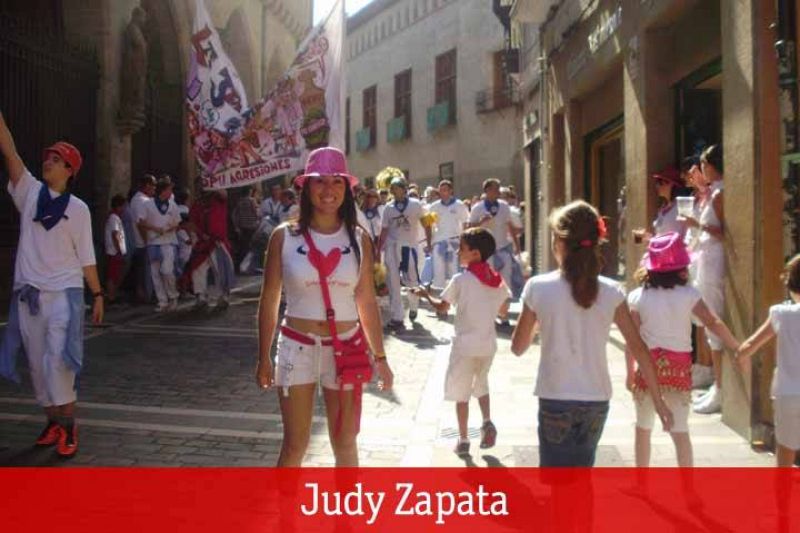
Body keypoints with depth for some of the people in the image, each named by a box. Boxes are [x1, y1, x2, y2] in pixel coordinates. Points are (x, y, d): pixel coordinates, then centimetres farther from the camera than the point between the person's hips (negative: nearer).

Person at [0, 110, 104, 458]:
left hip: (64, 293, -3)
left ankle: (68, 426, -4)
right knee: (37, 364, 9)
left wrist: (98, 294, 0)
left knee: (57, 361, -14)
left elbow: (86, 257, 3)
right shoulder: (30, 192, 6)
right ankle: (53, 421, 23)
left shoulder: (78, 209, 1)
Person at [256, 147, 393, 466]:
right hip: (297, 347, -1)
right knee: (295, 444, 5)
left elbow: (367, 302, 6)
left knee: (345, 444, 11)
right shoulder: (284, 236, -4)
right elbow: (269, 301, 2)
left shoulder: (358, 239, 1)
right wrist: (264, 357, 3)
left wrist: (380, 357, 6)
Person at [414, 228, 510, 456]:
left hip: (465, 345, -5)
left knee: (461, 393, 7)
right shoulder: (497, 279, 1)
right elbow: (503, 309, 10)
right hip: (488, 344, 5)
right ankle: (487, 422, 7)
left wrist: (426, 294, 11)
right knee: (481, 384, 26)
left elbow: (442, 308, -5)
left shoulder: (460, 280, -13)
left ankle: (463, 440, 11)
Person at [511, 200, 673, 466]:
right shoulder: (611, 292, -4)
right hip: (596, 402, 3)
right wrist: (658, 400, 6)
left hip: (556, 401, -3)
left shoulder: (538, 288, -10)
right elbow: (639, 348, -2)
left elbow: (518, 347, 0)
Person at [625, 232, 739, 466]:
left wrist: (630, 372, 4)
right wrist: (737, 347, -5)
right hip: (679, 366, 0)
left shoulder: (637, 297, -4)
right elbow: (713, 322, -12)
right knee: (680, 430, 6)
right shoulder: (688, 294, -5)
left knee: (643, 428, 17)